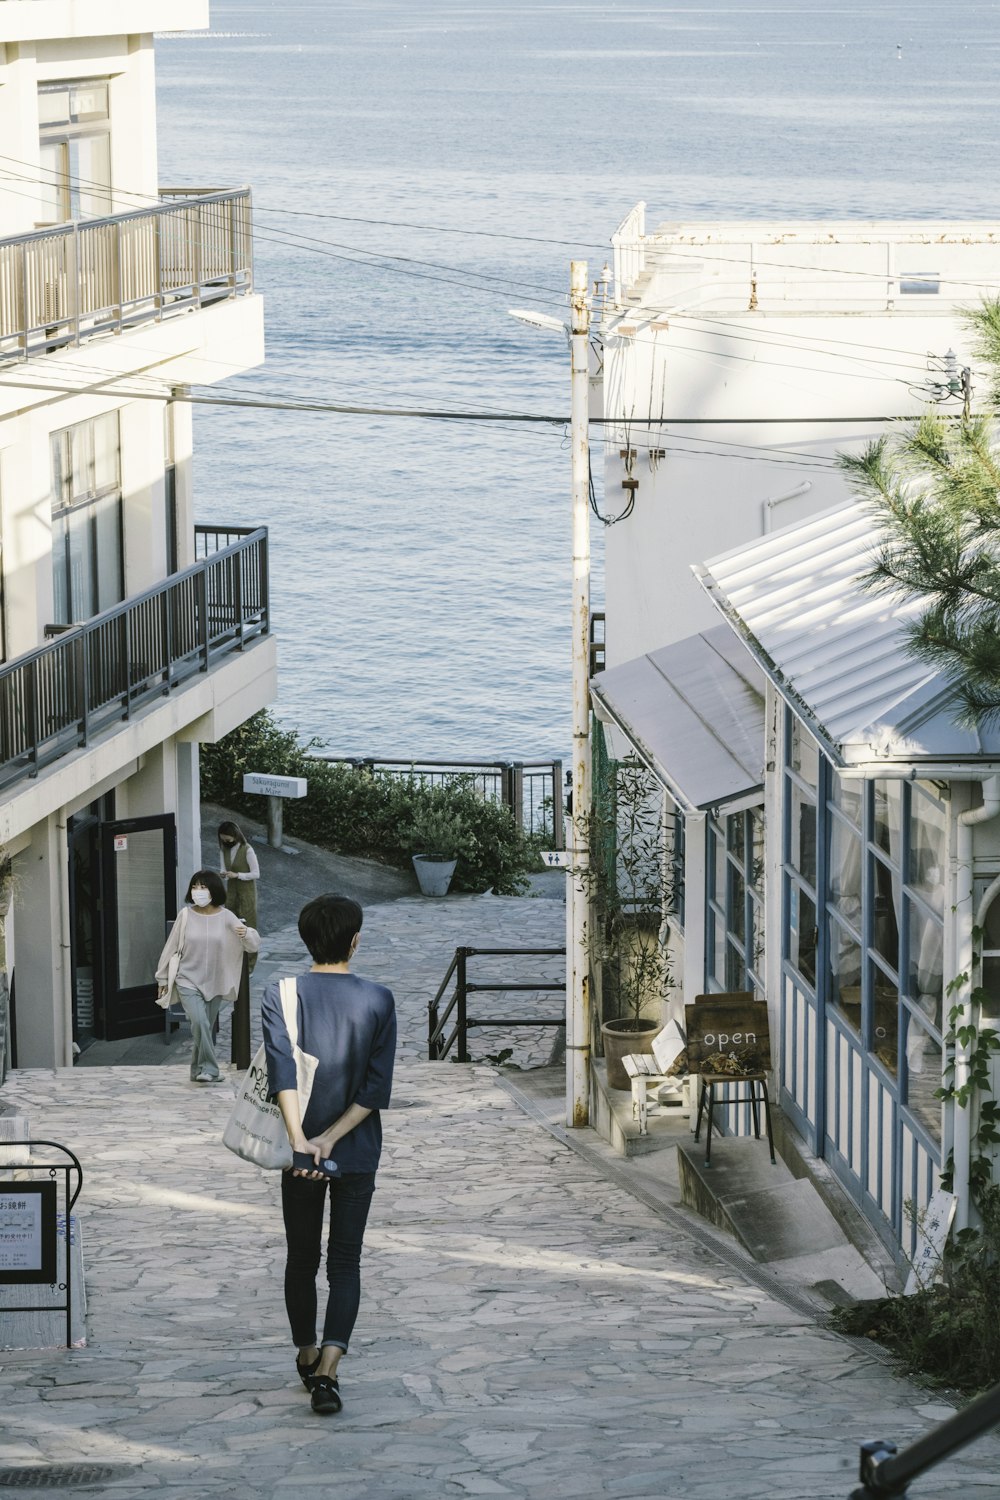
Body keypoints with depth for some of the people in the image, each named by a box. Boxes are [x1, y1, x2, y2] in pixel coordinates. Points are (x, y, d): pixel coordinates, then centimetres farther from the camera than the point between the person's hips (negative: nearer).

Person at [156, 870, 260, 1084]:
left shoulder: (225, 917, -4)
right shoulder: (186, 915, -6)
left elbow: (253, 945, -4)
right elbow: (171, 947, 3)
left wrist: (246, 934, -27)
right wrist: (163, 978, 8)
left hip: (215, 984, 2)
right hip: (189, 981, -2)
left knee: (206, 1029, 11)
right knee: (199, 1022, -22)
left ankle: (198, 1070, 29)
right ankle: (209, 1069, -18)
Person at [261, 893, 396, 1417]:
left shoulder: (281, 996, -7)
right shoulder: (378, 1000, -6)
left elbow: (282, 1072, -20)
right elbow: (376, 1088, -11)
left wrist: (300, 1139, -28)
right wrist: (331, 1139, -11)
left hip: (300, 1151, 1)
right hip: (358, 1154, -1)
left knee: (302, 1259, 17)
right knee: (345, 1262, 1)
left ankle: (307, 1357, 31)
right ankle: (327, 1369, -18)